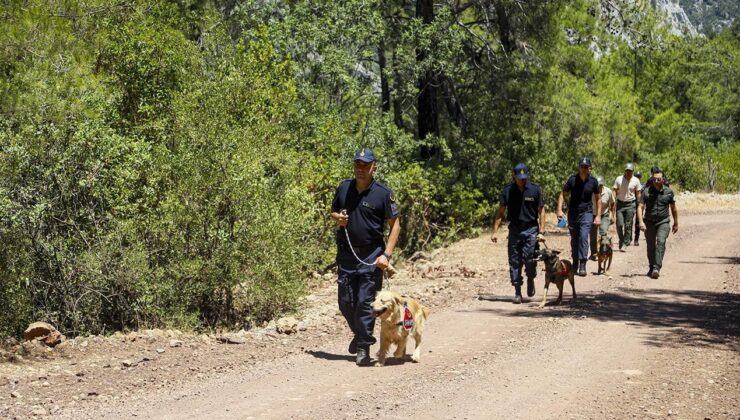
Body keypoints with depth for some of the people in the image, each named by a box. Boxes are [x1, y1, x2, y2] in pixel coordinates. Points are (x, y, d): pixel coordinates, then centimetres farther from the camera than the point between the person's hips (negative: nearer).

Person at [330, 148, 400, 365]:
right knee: (345, 302, 8)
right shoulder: (344, 188, 5)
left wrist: (386, 254, -12)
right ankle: (360, 333, 34)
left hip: (371, 256, -4)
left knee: (365, 302, -6)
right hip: (346, 254, 4)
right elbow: (333, 211, 20)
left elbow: (395, 225, -4)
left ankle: (363, 347, 6)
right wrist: (338, 217, -5)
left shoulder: (382, 193, -7)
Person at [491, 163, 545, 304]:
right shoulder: (508, 191, 1)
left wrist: (541, 232, -5)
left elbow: (541, 211, 1)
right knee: (514, 262, 1)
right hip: (514, 230, 2)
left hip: (531, 230, -2)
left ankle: (531, 279, 17)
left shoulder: (535, 189, -2)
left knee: (529, 259, -14)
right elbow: (500, 211, 6)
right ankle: (517, 292, 9)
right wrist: (495, 231, 0)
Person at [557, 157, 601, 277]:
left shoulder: (593, 181, 0)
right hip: (573, 213, 1)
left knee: (584, 237, -17)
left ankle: (582, 265, -18)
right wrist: (559, 209, -10)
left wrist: (598, 216, 4)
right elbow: (562, 194, 3)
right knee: (574, 240, 10)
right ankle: (575, 263, 26)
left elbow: (597, 199, 10)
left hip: (586, 213, -1)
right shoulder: (572, 180, -3)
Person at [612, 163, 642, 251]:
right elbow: (615, 192, 3)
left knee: (628, 225, -4)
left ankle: (625, 243, 2)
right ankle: (621, 240, 16)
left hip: (631, 204, -1)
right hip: (620, 203, 1)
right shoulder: (618, 179, -1)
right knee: (619, 224, -5)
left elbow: (638, 194, 6)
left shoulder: (636, 181, 0)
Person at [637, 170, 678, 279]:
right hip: (649, 222, 1)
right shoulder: (647, 192, -3)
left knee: (661, 242, -20)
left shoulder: (668, 192, 1)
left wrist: (676, 223, 18)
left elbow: (673, 208, 12)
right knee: (650, 246, 8)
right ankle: (651, 268, 25)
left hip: (663, 222, -1)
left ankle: (657, 268, -26)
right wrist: (641, 222, -20)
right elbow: (640, 207, -6)